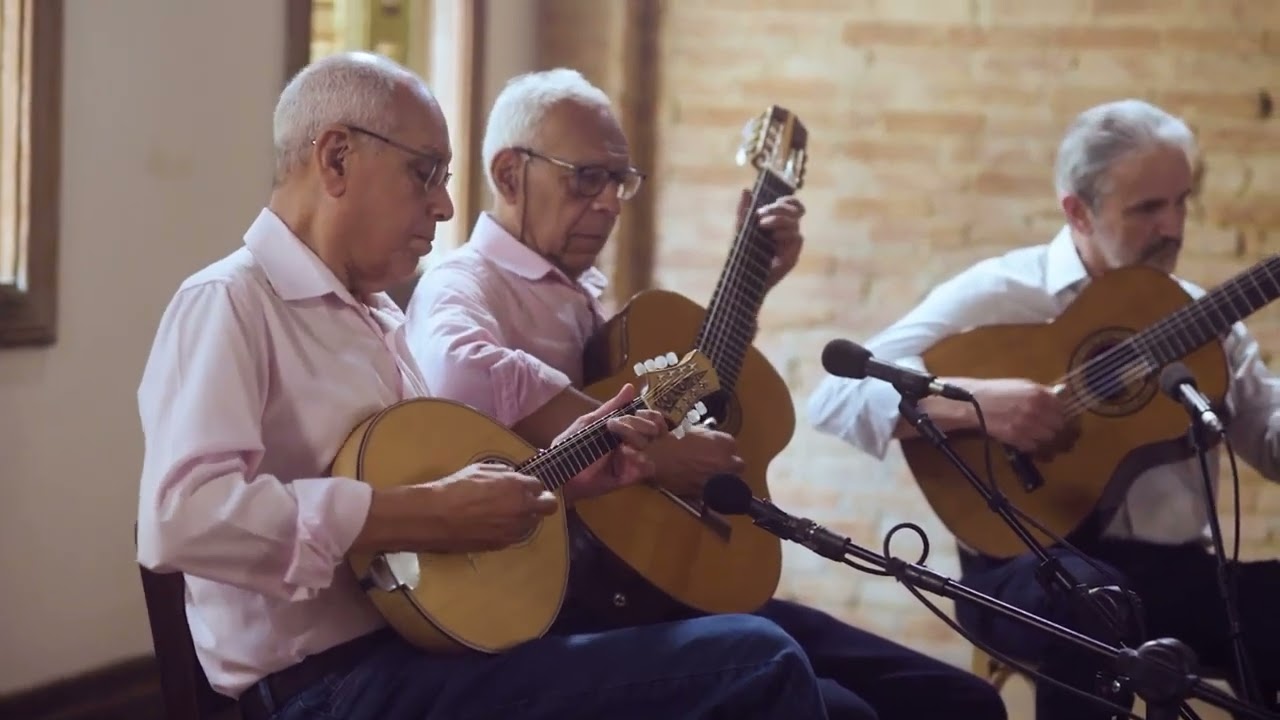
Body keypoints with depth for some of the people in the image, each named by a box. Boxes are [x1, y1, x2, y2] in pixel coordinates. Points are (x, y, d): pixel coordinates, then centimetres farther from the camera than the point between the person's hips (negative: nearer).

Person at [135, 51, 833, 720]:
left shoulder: (375, 313, 21)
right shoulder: (227, 303, -9)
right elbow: (180, 517, -25)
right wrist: (421, 516, -23)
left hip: (430, 635, 10)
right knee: (759, 664, -17)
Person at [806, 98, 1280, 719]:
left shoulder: (1199, 316, 15)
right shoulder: (998, 293, -1)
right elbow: (836, 396, -7)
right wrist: (971, 402, -22)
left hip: (1177, 573, 4)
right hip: (1036, 563, -4)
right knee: (1088, 598, -39)